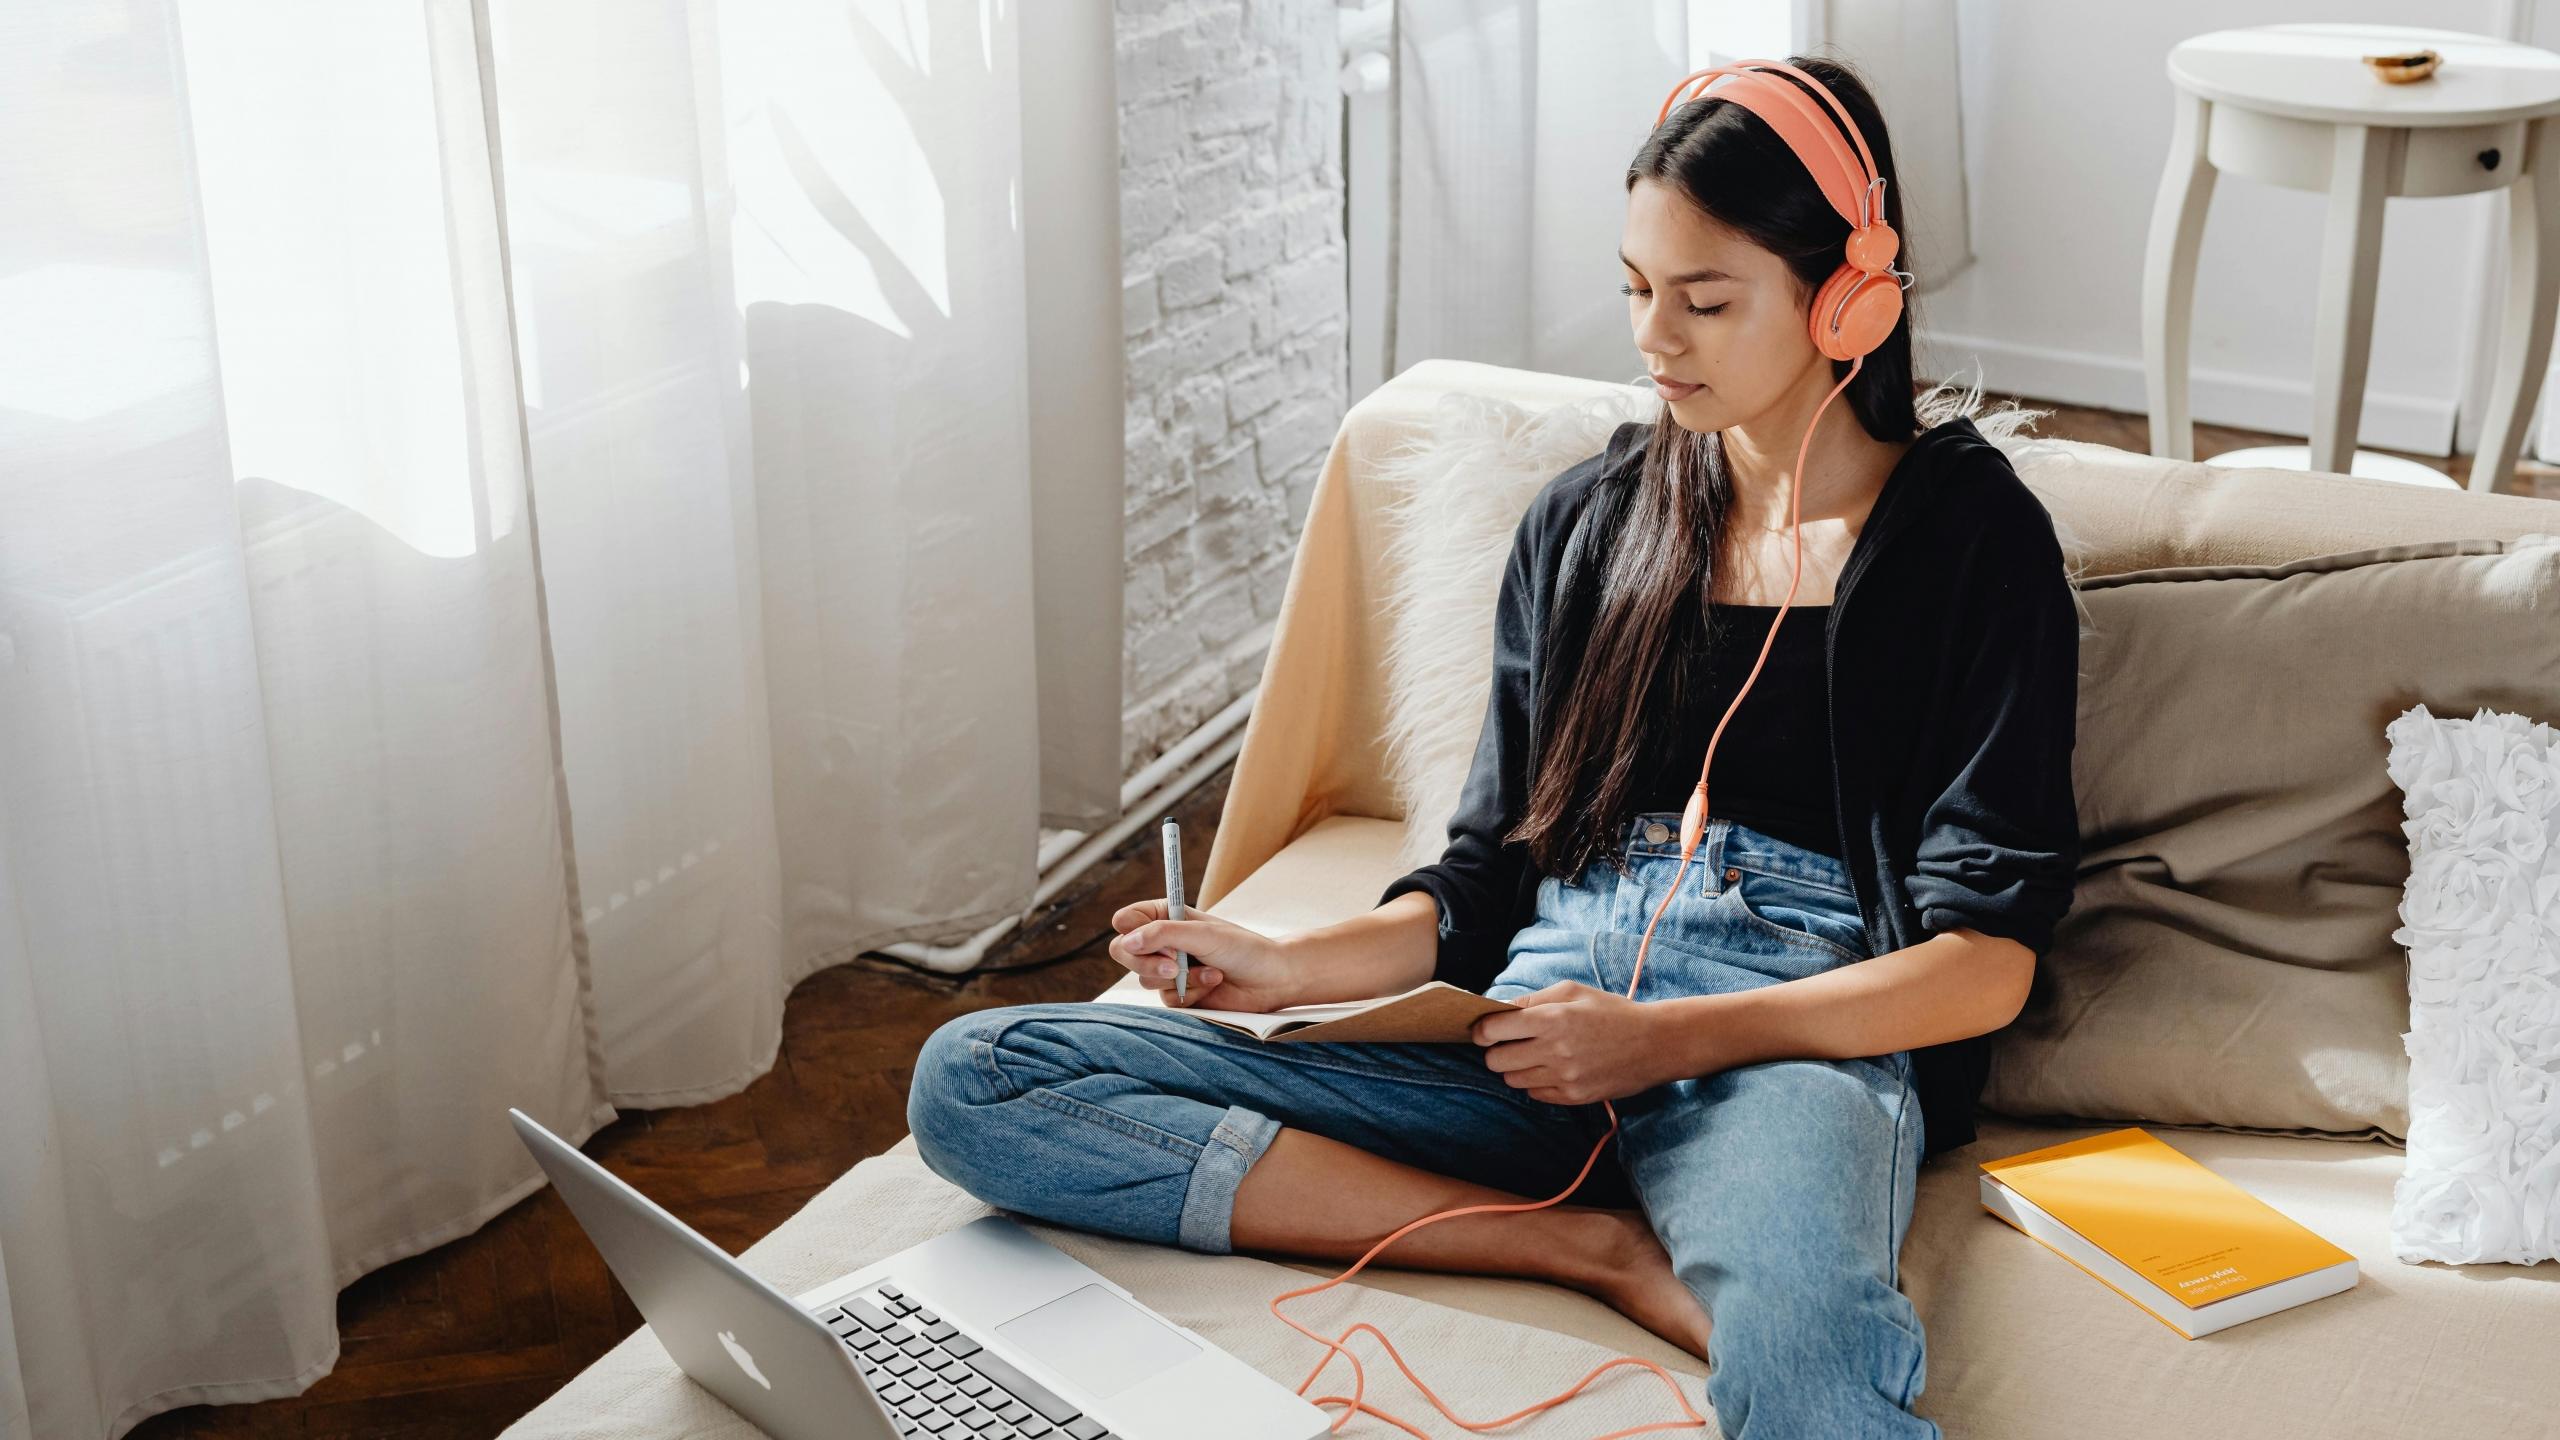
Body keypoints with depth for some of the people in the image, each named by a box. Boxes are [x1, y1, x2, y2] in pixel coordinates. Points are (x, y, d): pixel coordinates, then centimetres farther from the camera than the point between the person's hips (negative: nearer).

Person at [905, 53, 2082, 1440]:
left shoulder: (1970, 532, 4)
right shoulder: (1583, 521, 19)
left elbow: (1983, 963, -2)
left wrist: (1665, 1038, -12)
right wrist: (1283, 966, 1)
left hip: (1795, 1045, -8)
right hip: (1537, 1030, 9)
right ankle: (1594, 1245, -17)